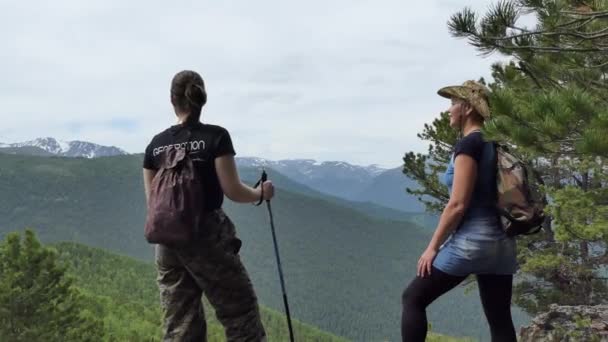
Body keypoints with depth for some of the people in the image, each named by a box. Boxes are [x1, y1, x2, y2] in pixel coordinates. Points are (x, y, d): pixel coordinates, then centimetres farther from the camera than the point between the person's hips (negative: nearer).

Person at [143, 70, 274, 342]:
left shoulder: (156, 144, 4)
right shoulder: (216, 136, -9)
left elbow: (152, 201, 9)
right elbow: (232, 191, -10)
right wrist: (261, 193, 9)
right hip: (208, 237, -5)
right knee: (241, 315, 8)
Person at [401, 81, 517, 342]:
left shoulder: (468, 144, -13)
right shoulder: (492, 145, 13)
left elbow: (458, 205, -18)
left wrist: (433, 246, -12)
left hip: (470, 240, -9)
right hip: (500, 242, 9)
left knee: (413, 299, 3)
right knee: (500, 321, 10)